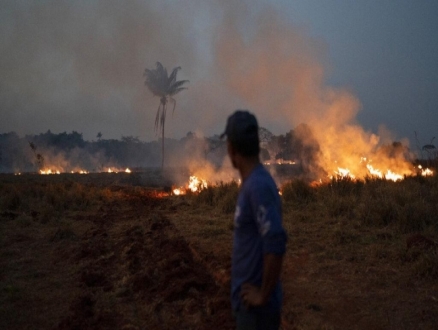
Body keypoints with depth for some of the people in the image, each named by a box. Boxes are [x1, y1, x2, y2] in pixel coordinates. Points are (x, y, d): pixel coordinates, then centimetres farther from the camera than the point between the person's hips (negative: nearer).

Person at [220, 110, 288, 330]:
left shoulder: (259, 186, -21)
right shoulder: (250, 184, 8)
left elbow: (275, 243, -30)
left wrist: (264, 295, -20)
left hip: (256, 307, -9)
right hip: (247, 303, 9)